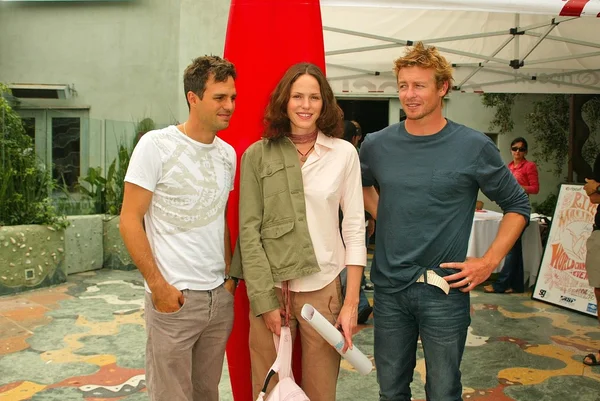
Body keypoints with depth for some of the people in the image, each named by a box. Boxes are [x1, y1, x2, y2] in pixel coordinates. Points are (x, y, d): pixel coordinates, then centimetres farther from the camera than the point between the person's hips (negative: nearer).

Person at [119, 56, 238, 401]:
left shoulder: (228, 154, 8)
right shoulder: (156, 145, -9)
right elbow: (130, 220, -9)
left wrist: (230, 274, 9)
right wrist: (158, 285, -13)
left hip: (220, 296, 5)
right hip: (174, 296, -5)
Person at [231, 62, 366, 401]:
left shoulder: (344, 153, 1)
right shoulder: (257, 155, -1)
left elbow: (355, 228, 1)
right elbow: (249, 230, -2)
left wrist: (352, 302, -3)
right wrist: (265, 300, -7)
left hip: (324, 288, 0)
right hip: (269, 287, 0)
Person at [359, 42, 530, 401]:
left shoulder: (474, 147, -8)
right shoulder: (377, 145, 1)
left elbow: (517, 206, 2)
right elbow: (362, 184, 22)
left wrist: (490, 261, -7)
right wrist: (384, 219, 8)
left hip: (444, 290, -2)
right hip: (390, 288, 3)